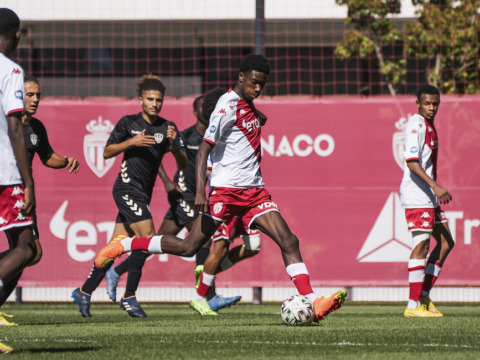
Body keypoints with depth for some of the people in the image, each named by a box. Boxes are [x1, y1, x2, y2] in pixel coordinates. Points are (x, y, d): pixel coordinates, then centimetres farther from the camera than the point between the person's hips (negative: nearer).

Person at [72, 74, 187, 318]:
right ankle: (129, 297, -13)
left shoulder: (167, 127, 7)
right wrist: (131, 142, -15)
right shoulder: (128, 122, -2)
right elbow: (107, 152, -1)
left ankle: (84, 292, 19)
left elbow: (183, 164, 2)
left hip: (143, 193, 5)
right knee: (147, 236, -19)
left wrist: (174, 143, -17)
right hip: (127, 187, -5)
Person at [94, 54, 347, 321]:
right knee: (189, 247, -7)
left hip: (254, 190, 7)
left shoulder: (249, 105, 14)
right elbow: (204, 149, -19)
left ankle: (312, 302, -14)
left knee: (288, 241, -8)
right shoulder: (228, 107, -13)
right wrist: (200, 191, -28)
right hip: (225, 189, -7)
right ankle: (123, 245, 10)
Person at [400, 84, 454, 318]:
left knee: (445, 243, 9)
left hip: (430, 196, 10)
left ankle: (424, 296, 13)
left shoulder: (429, 126, 18)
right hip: (416, 196, -10)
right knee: (422, 244, -11)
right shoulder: (415, 125, -13)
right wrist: (436, 187, -27)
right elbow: (412, 163, -22)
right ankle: (413, 306, -10)